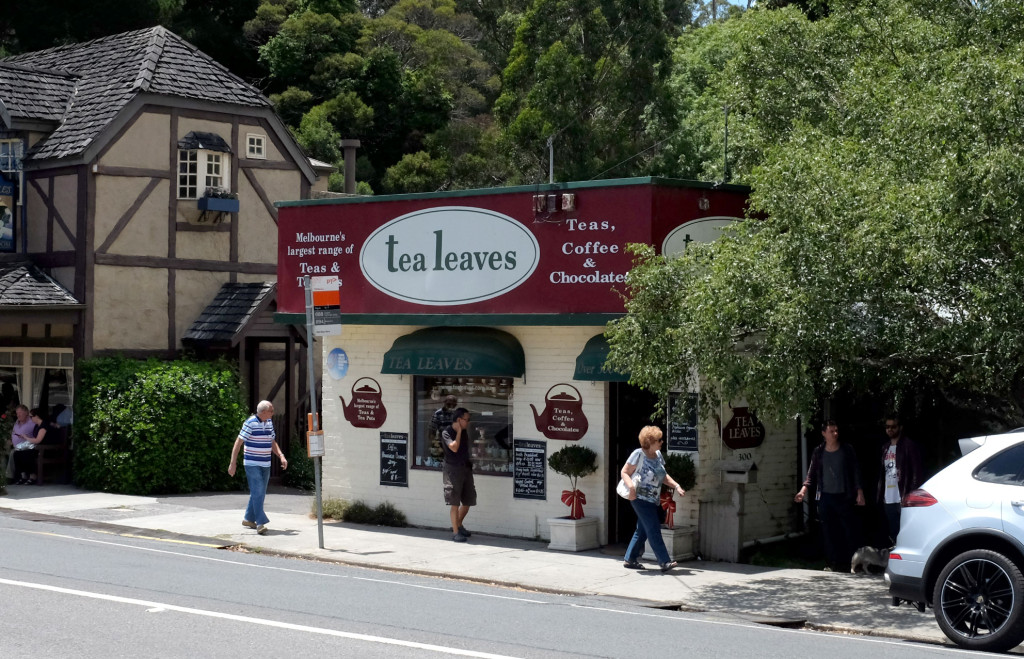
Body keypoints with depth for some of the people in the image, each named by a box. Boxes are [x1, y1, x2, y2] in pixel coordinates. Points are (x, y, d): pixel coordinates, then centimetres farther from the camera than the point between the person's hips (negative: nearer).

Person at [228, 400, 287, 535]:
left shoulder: (269, 423, 10)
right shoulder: (250, 423, -13)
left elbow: (272, 442, 19)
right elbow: (238, 443, -11)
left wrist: (281, 456, 4)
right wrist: (232, 463, -14)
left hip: (265, 464, 8)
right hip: (252, 464, -8)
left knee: (260, 493, 12)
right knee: (257, 492, -13)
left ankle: (249, 519, 26)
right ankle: (261, 523, -16)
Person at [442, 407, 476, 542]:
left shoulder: (464, 432, 11)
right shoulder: (446, 433, -9)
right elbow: (454, 448, -22)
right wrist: (459, 431, -14)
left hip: (466, 469, 7)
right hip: (453, 469, -7)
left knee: (468, 501, 11)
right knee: (455, 503, -6)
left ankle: (459, 525, 31)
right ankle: (455, 532, -1)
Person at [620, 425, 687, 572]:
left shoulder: (658, 455, 12)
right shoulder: (639, 454, -11)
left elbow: (663, 476, 22)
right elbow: (624, 472, -9)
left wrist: (676, 486, 9)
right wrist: (631, 486, -26)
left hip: (652, 499, 8)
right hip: (640, 498, -8)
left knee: (642, 531, 12)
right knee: (653, 529, -12)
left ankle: (630, 560, 22)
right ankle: (665, 562, -14)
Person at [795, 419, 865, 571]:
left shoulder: (847, 450, 3)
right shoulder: (818, 453, 7)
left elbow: (856, 472, 4)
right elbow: (812, 474, 9)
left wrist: (859, 492, -3)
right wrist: (804, 489, -6)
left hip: (843, 496, -2)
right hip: (825, 497, 2)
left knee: (850, 530, -3)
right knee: (828, 532, 2)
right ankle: (833, 563, 9)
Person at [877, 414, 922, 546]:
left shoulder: (908, 445, -3)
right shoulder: (885, 447, 17)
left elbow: (916, 472, -7)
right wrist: (880, 495, 10)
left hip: (903, 499, -6)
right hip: (888, 499, 6)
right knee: (892, 532, 11)